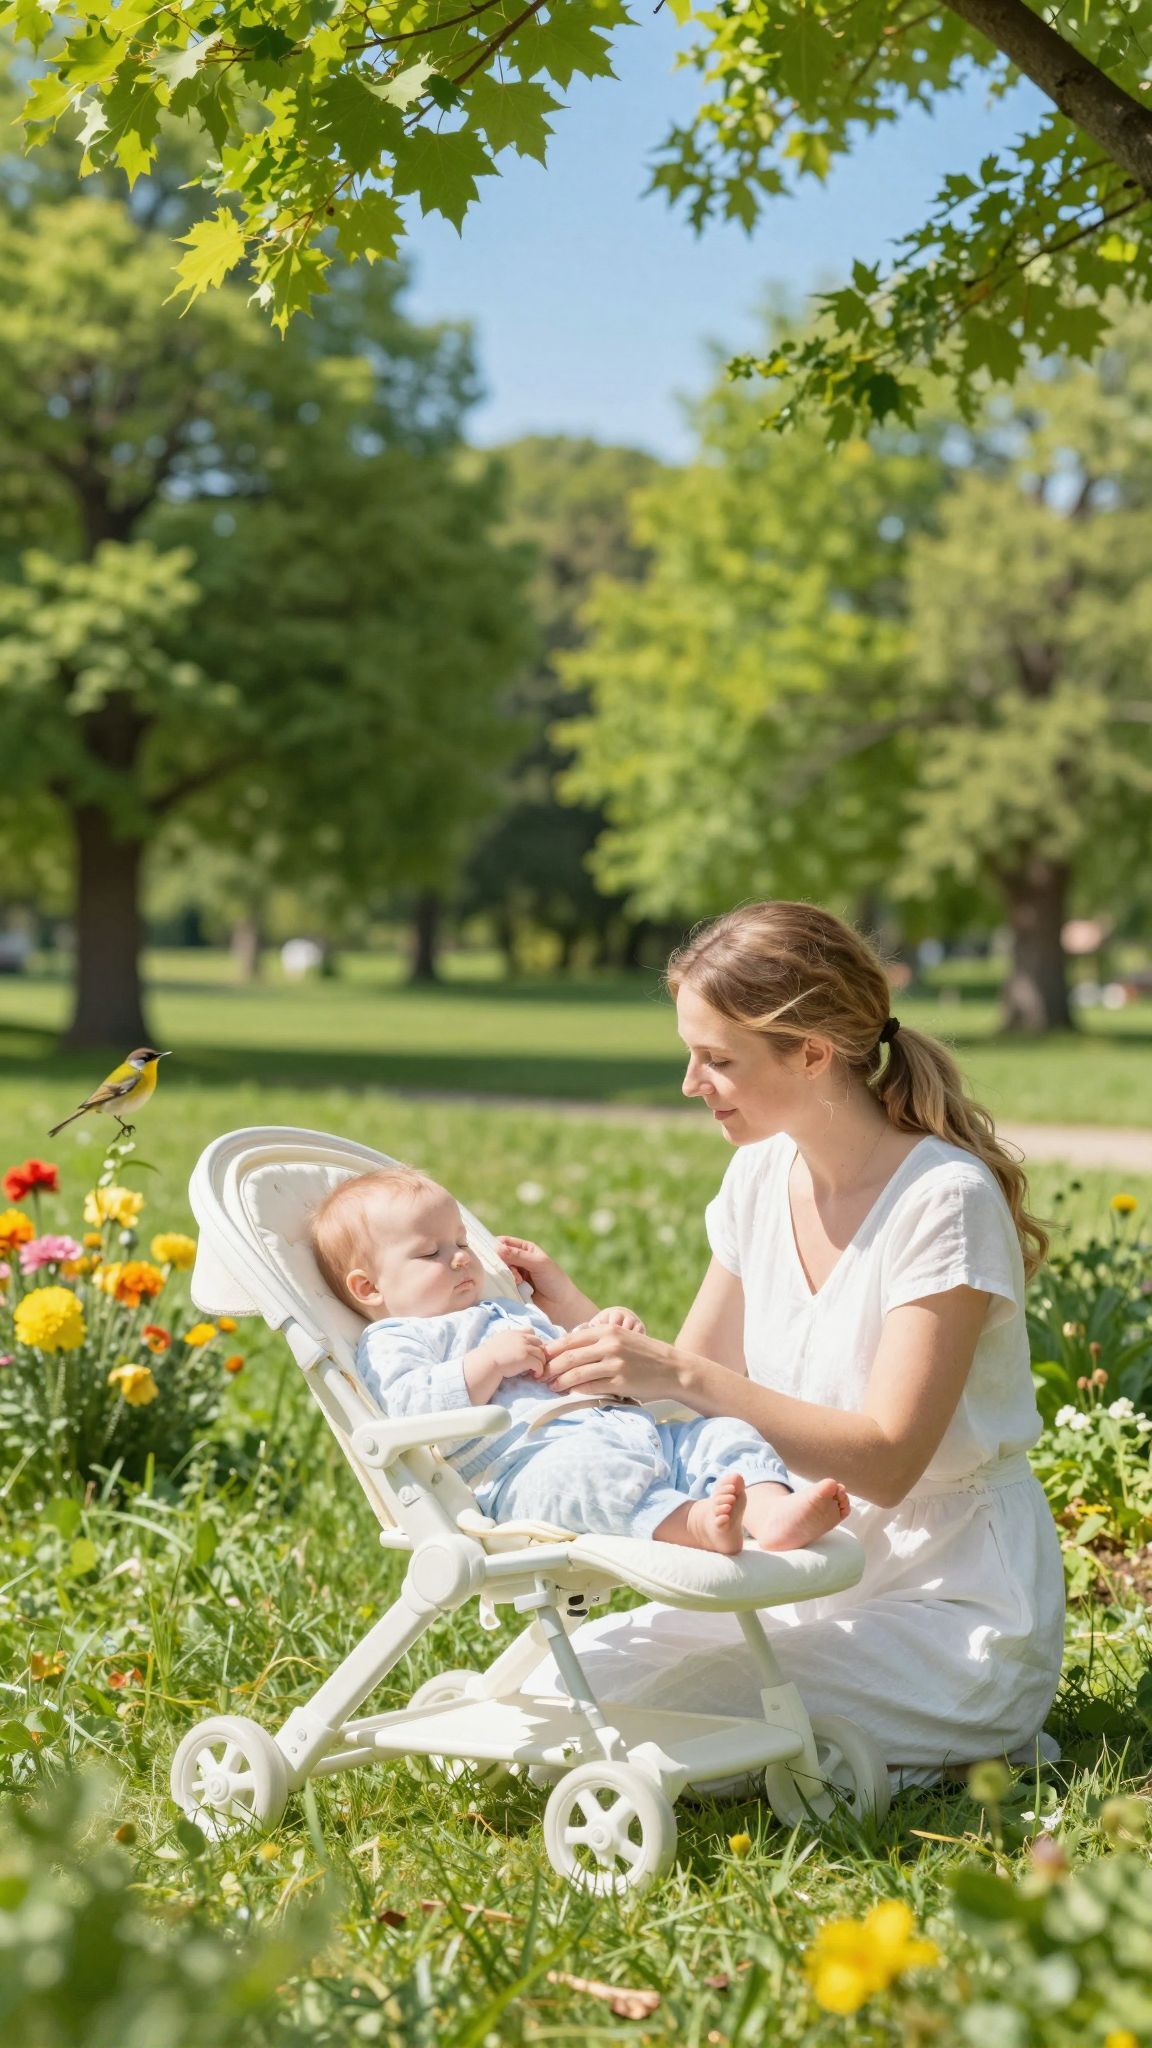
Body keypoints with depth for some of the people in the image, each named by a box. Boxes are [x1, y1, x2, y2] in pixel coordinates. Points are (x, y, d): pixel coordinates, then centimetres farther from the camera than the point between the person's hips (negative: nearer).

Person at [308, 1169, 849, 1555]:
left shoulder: (511, 1315, 41)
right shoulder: (391, 1342, 13)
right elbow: (418, 1410, -9)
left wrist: (608, 1327, 33)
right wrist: (490, 1360, -12)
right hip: (529, 1460, -8)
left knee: (723, 1434, -10)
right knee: (589, 1468, -40)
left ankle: (773, 1512, -39)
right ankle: (690, 1524, -62)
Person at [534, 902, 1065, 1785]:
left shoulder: (944, 1199, -19)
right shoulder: (763, 1177, 4)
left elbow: (885, 1461, -24)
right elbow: (686, 1392, 9)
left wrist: (686, 1377, -31)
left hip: (954, 1608, -7)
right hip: (818, 1578, 7)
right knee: (560, 1668, -8)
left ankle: (967, 1752, -2)